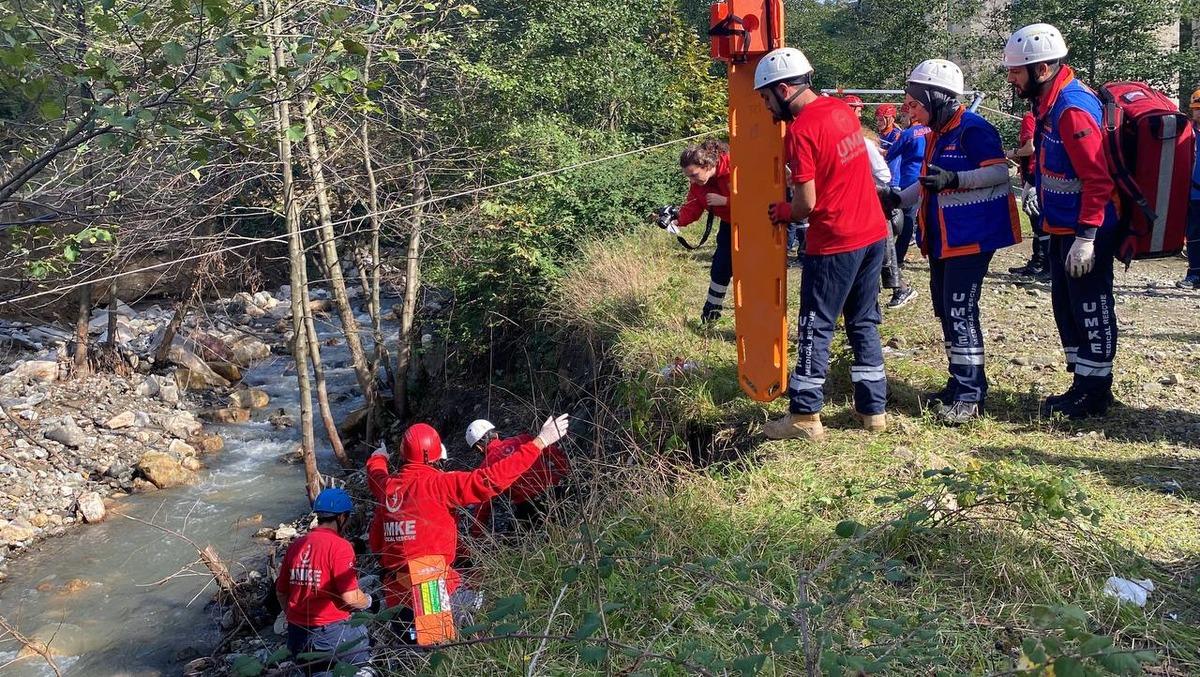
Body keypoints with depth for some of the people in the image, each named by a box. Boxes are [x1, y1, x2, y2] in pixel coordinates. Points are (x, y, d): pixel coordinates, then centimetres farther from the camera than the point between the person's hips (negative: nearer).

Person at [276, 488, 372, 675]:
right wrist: (368, 601, 4)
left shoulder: (296, 545, 7)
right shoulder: (339, 546, -13)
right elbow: (351, 598, -16)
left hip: (297, 635, 7)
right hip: (330, 633, -7)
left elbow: (280, 592, 15)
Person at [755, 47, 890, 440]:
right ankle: (874, 408, 22)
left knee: (816, 328, 3)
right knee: (864, 322, 16)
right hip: (874, 233, 8)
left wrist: (781, 212, 3)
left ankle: (805, 416, 10)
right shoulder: (842, 109, 8)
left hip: (835, 244, -8)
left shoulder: (801, 130, -17)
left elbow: (806, 204, -18)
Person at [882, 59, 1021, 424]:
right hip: (942, 239, 10)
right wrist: (899, 197, 17)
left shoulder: (973, 129, -14)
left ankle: (970, 397, -4)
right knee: (945, 310, 13)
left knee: (960, 312, -10)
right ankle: (959, 384, 24)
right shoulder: (937, 133, 15)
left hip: (970, 238, -10)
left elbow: (999, 172, -20)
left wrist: (954, 179, -30)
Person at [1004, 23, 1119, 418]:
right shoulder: (1048, 103, 9)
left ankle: (1095, 394, 12)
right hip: (1061, 229, 10)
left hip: (1085, 232, -10)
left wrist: (1086, 236, -25)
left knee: (1091, 311, 1)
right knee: (1066, 308, 16)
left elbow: (1098, 178, -24)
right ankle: (1082, 384, 27)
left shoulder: (1074, 108, -22)